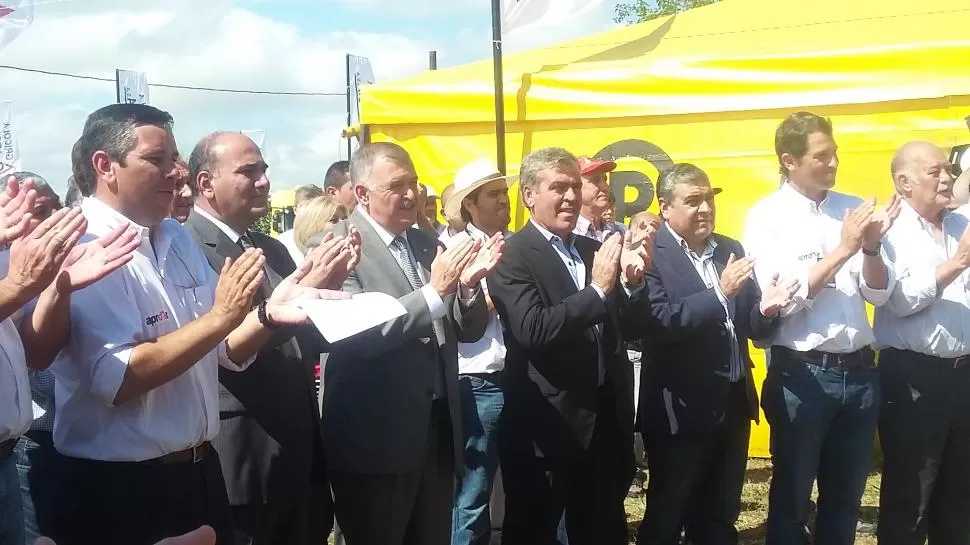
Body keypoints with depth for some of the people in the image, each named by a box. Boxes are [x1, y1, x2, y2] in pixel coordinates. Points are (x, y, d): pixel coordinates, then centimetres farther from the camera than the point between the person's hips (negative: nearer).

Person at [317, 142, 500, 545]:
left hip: (438, 429, 6)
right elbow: (357, 334, -22)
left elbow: (468, 331, 10)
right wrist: (434, 292, -24)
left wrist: (468, 283, -9)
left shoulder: (426, 243, 11)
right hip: (375, 438, -6)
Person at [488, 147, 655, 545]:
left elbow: (630, 329, 9)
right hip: (544, 425, -6)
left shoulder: (595, 250, 10)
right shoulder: (512, 256, -10)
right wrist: (597, 289, -21)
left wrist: (632, 280, -8)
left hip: (604, 419, 6)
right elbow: (533, 331, -24)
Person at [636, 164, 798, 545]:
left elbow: (752, 327, 9)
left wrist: (765, 309, -12)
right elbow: (659, 322, -25)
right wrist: (719, 293, -28)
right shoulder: (652, 255, -11)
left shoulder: (731, 250, 10)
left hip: (733, 403, 7)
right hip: (682, 409, -6)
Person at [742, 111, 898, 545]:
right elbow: (783, 298, -14)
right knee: (791, 499, 10)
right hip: (802, 375, -4)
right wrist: (843, 249, -17)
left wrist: (871, 246, -14)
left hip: (859, 372, 5)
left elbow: (879, 294, 5)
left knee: (845, 500, 16)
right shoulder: (767, 217, -6)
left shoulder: (852, 210, 7)